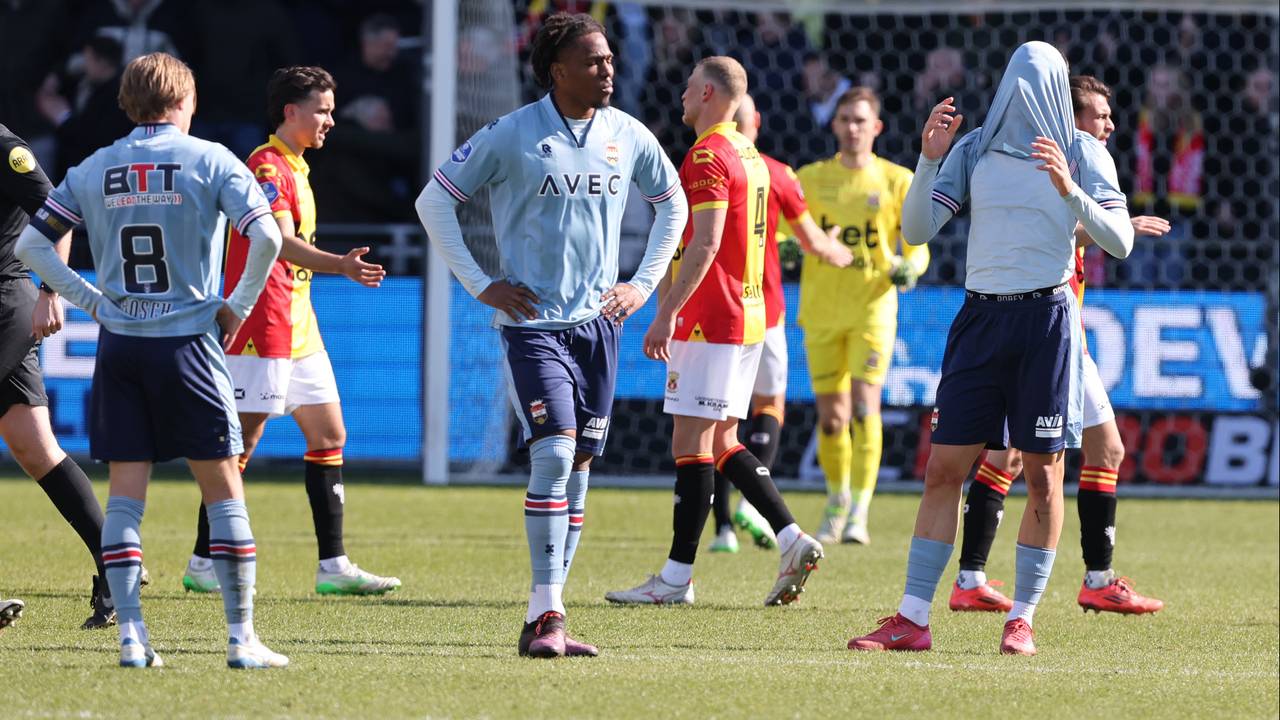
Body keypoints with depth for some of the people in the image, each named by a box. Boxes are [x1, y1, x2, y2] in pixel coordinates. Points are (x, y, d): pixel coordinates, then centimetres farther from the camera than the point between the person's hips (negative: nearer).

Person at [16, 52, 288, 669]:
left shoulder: (93, 170, 7)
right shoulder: (208, 160, -3)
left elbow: (31, 244, 7)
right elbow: (266, 236, -13)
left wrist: (92, 300, 9)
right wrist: (239, 306, -1)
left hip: (119, 342, 3)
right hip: (189, 340, -3)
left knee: (125, 495, 6)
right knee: (224, 490, 2)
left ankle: (131, 636, 0)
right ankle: (241, 637, 0)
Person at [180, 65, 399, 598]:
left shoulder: (293, 168, 18)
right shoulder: (267, 166, -13)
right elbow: (282, 243, -25)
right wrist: (341, 265, -37)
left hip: (297, 327, 10)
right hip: (262, 328, -10)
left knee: (328, 435, 9)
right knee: (242, 441, -8)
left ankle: (333, 566, 11)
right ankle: (203, 563, -2)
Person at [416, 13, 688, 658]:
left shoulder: (628, 136, 6)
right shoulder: (512, 135, -7)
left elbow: (672, 203, 23)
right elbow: (434, 200, 0)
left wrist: (644, 284, 13)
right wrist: (479, 285, -4)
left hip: (598, 322, 5)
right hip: (532, 323, -5)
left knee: (576, 468, 5)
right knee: (553, 455, -18)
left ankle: (545, 619, 10)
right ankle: (546, 616, -17)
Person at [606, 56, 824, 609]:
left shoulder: (708, 157, -14)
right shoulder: (749, 156, 17)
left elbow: (705, 244, -22)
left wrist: (667, 314, -22)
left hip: (709, 318, -10)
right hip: (748, 317, 10)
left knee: (691, 443, -6)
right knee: (722, 442, 13)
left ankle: (676, 578, -4)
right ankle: (791, 539, 2)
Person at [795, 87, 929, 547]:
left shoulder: (897, 182, 2)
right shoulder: (811, 178, 7)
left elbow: (917, 246, 5)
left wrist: (907, 267, -18)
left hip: (873, 306, -2)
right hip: (821, 310, 2)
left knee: (864, 407, -15)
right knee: (830, 415, 5)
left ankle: (859, 514, -14)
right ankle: (836, 504, 27)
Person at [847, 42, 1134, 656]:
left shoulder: (1083, 154, 2)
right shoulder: (976, 148, 8)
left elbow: (1119, 242, -8)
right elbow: (916, 230, 3)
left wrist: (1069, 190, -23)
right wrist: (928, 159, -12)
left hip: (1046, 318, -2)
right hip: (980, 317, 2)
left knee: (1042, 476, -1)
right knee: (944, 468, -2)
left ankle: (1022, 618, 7)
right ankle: (912, 619, -1)